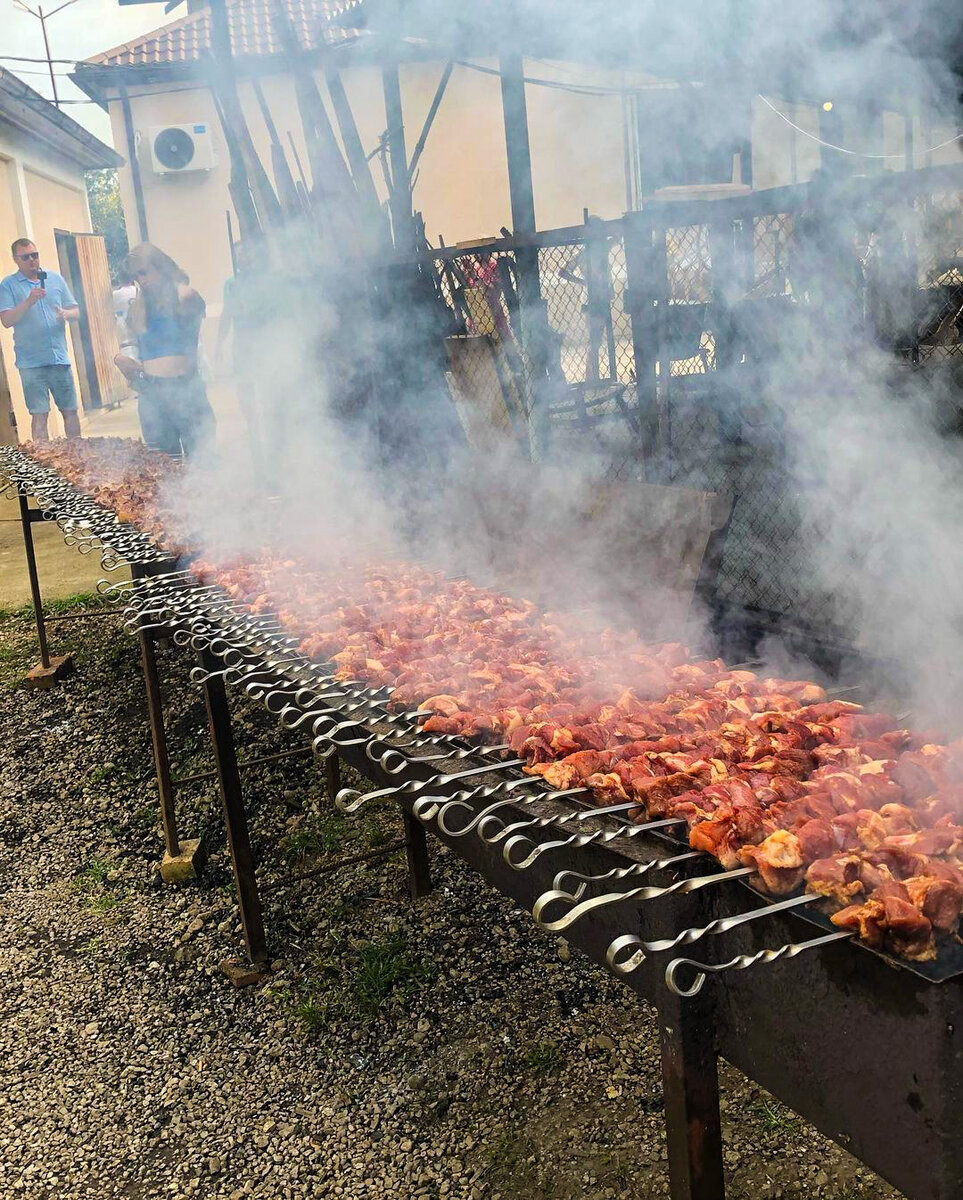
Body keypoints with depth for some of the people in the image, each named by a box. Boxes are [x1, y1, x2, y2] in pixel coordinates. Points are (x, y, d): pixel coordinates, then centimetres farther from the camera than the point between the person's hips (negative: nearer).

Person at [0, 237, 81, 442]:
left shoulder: (55, 278, 12)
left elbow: (75, 311, 15)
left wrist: (65, 314, -9)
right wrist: (29, 301, -21)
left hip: (60, 358, 3)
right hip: (31, 363, -3)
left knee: (70, 410, 8)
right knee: (39, 415, -4)